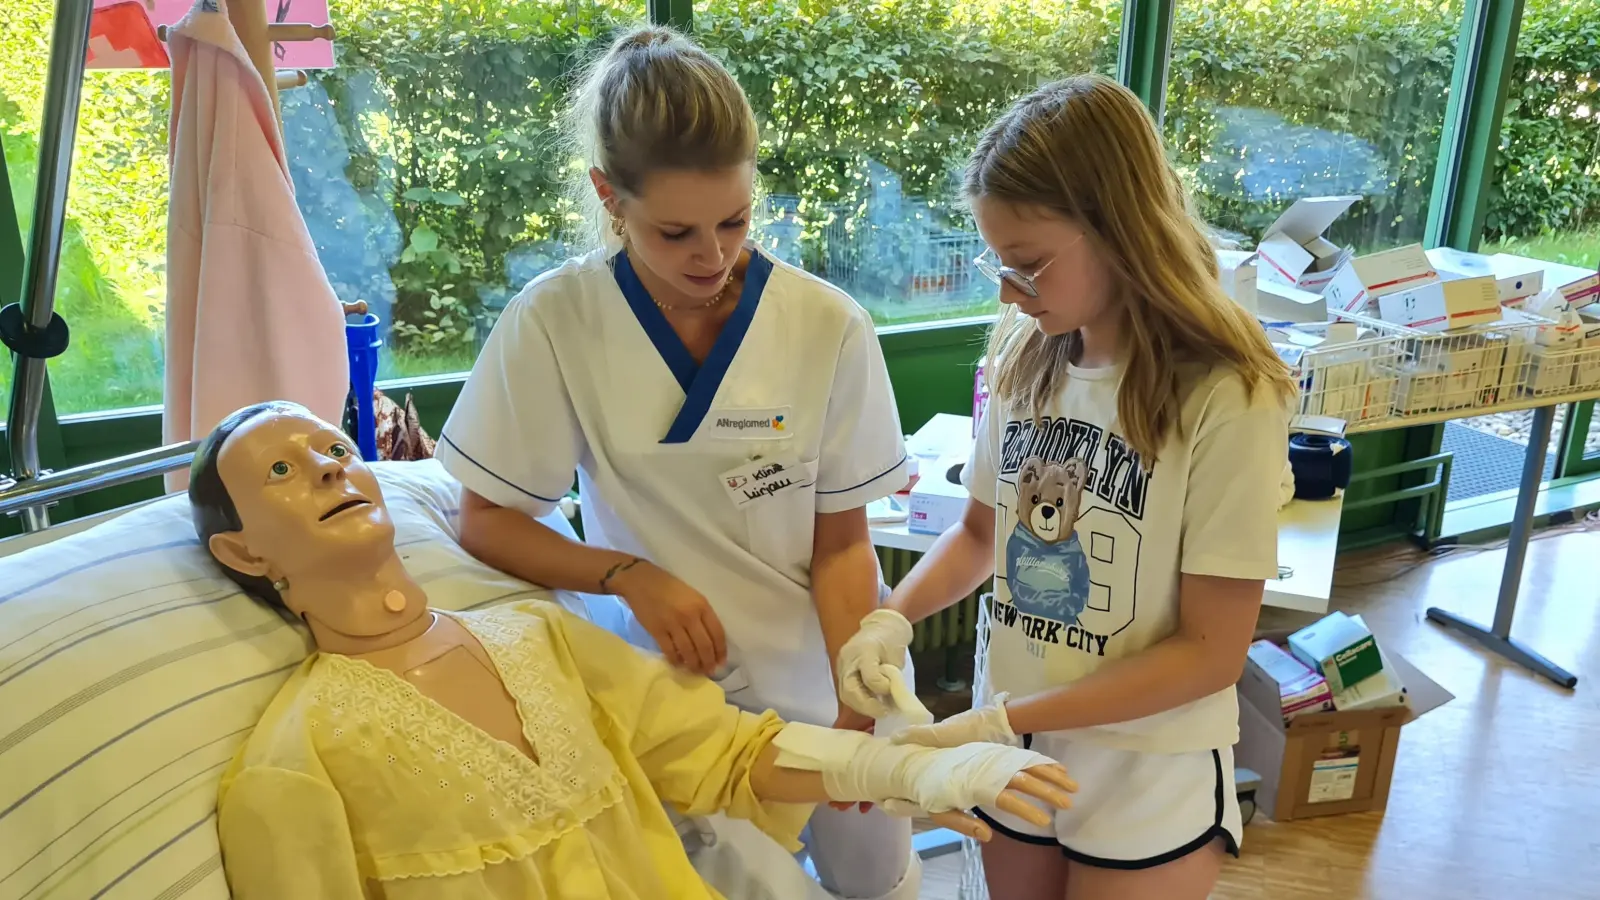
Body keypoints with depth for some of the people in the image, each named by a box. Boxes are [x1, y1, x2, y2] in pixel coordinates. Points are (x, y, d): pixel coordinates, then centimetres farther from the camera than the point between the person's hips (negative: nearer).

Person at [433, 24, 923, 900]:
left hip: (823, 678, 1)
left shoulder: (829, 326, -16)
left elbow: (840, 541, -7)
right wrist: (629, 575, -23)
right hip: (673, 690, -1)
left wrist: (856, 701, -19)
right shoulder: (552, 323, -18)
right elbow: (485, 523, -9)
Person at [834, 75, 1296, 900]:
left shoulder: (1227, 402, -20)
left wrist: (1002, 720, -21)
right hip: (1008, 752, 5)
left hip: (1146, 783, -4)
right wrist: (892, 619, -10)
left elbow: (1210, 652, -17)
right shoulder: (1022, 359, -4)